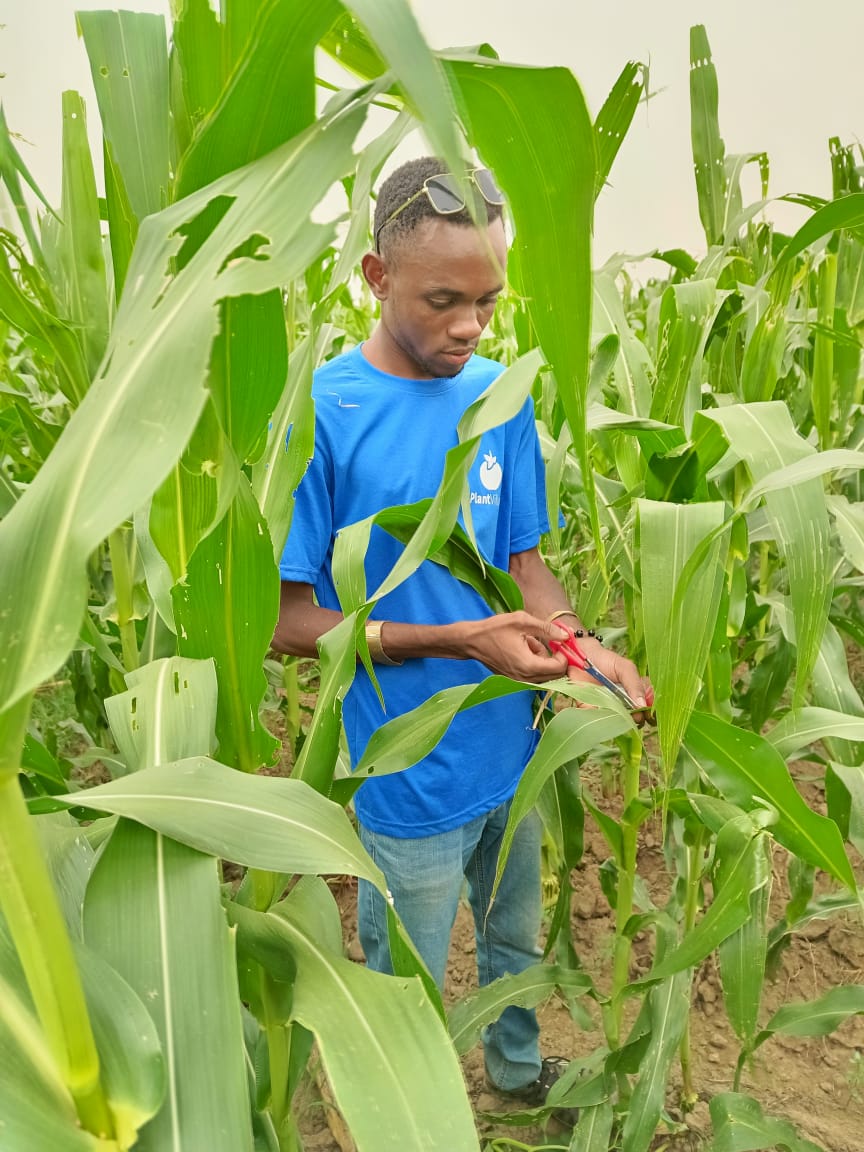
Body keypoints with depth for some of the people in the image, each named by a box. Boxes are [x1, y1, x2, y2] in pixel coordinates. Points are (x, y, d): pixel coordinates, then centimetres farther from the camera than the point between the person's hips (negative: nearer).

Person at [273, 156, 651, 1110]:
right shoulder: (320, 413, -20)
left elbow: (522, 559, 3)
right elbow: (286, 619, -18)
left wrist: (583, 645, -17)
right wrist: (459, 642, -26)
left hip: (512, 748, 5)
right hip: (410, 778, -5)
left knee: (516, 941, 30)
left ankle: (518, 1068, 59)